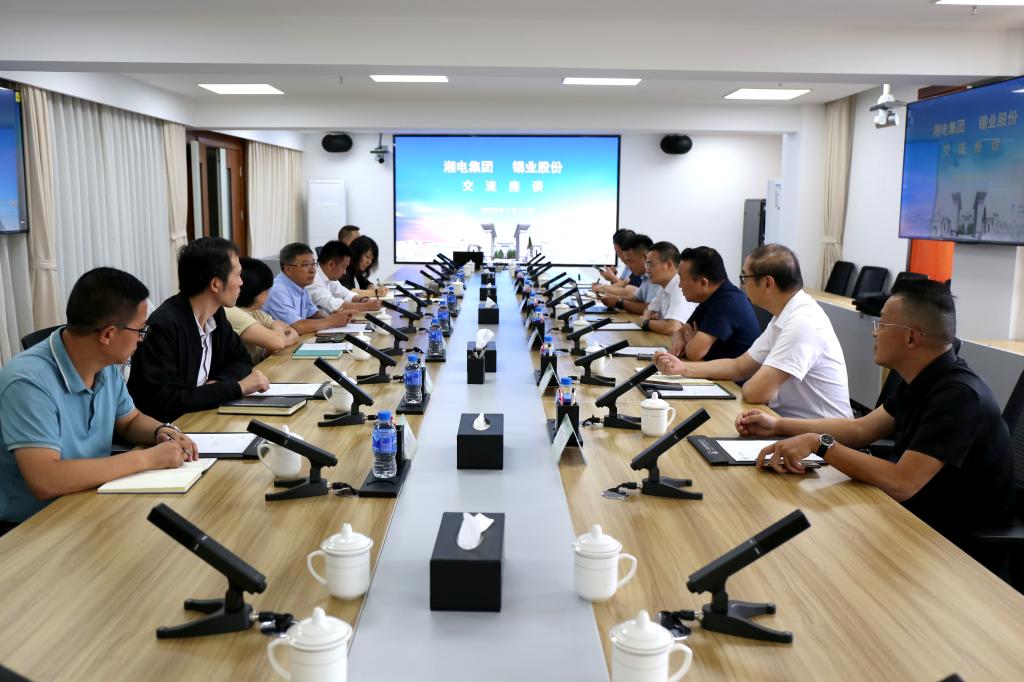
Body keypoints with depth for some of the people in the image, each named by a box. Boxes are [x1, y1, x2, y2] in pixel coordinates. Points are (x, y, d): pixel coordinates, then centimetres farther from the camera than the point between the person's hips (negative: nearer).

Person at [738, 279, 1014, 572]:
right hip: (920, 520, 8)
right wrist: (778, 426, 7)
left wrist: (820, 444, -27)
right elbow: (861, 430, 11)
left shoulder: (959, 395, -27)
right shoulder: (926, 381, 3)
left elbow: (901, 483, -32)